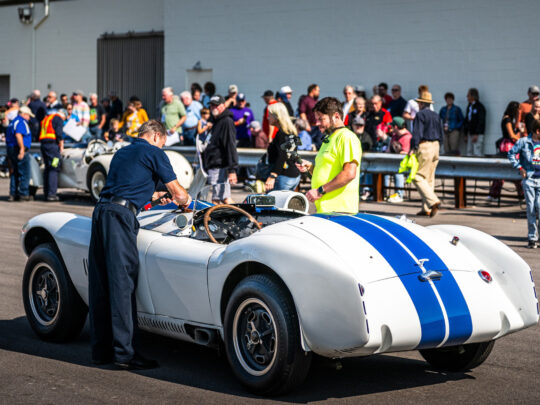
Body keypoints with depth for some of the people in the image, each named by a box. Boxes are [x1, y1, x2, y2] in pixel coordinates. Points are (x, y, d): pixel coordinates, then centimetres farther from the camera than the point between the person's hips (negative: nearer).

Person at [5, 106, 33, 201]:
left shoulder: (12, 123, 21)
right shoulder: (22, 122, -9)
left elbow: (8, 137, 26)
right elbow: (18, 135, -26)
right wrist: (22, 148, -28)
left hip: (10, 149, 10)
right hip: (19, 150, -10)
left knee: (14, 173, 13)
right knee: (24, 173, -4)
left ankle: (13, 194, 11)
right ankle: (23, 194, -5)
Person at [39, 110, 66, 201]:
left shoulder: (46, 118, 25)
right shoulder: (59, 118, 1)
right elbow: (59, 134, -10)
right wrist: (61, 147, -5)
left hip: (43, 144, 8)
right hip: (52, 144, -8)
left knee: (47, 169, 12)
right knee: (53, 169, -10)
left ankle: (46, 193, 10)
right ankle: (51, 194, -16)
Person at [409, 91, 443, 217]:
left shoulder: (420, 115, -8)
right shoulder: (436, 116, 15)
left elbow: (417, 133, -17)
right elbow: (440, 134, 16)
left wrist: (413, 148, -16)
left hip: (424, 147, -8)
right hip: (435, 146, 8)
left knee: (418, 177, -6)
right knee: (429, 178, 11)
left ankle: (433, 201, -21)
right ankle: (426, 209, 11)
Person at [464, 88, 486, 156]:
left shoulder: (480, 107, -8)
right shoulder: (469, 106, 15)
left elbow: (481, 122, -14)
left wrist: (476, 134, -19)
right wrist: (466, 134, 15)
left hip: (477, 134, -8)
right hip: (470, 134, 8)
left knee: (477, 154, -12)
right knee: (469, 153, 6)